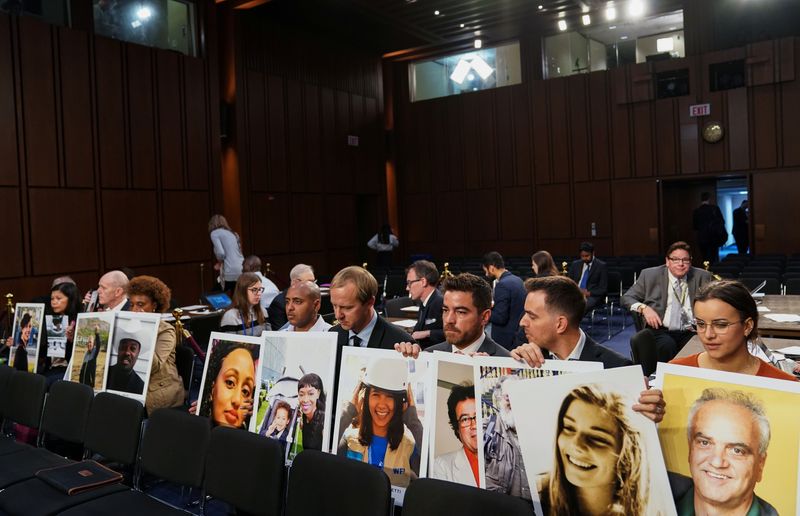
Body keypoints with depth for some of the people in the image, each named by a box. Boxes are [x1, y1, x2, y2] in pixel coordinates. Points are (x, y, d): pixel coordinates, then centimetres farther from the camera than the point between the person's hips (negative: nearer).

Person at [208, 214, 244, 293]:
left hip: (231, 272, -6)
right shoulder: (233, 233, 24)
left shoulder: (214, 233, 4)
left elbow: (221, 253, -10)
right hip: (243, 271, 6)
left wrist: (219, 263, 8)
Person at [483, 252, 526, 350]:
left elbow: (500, 318, -21)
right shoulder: (517, 280, 8)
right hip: (519, 334, 9)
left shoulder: (502, 285, -20)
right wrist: (493, 306, 14)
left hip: (506, 339, -9)